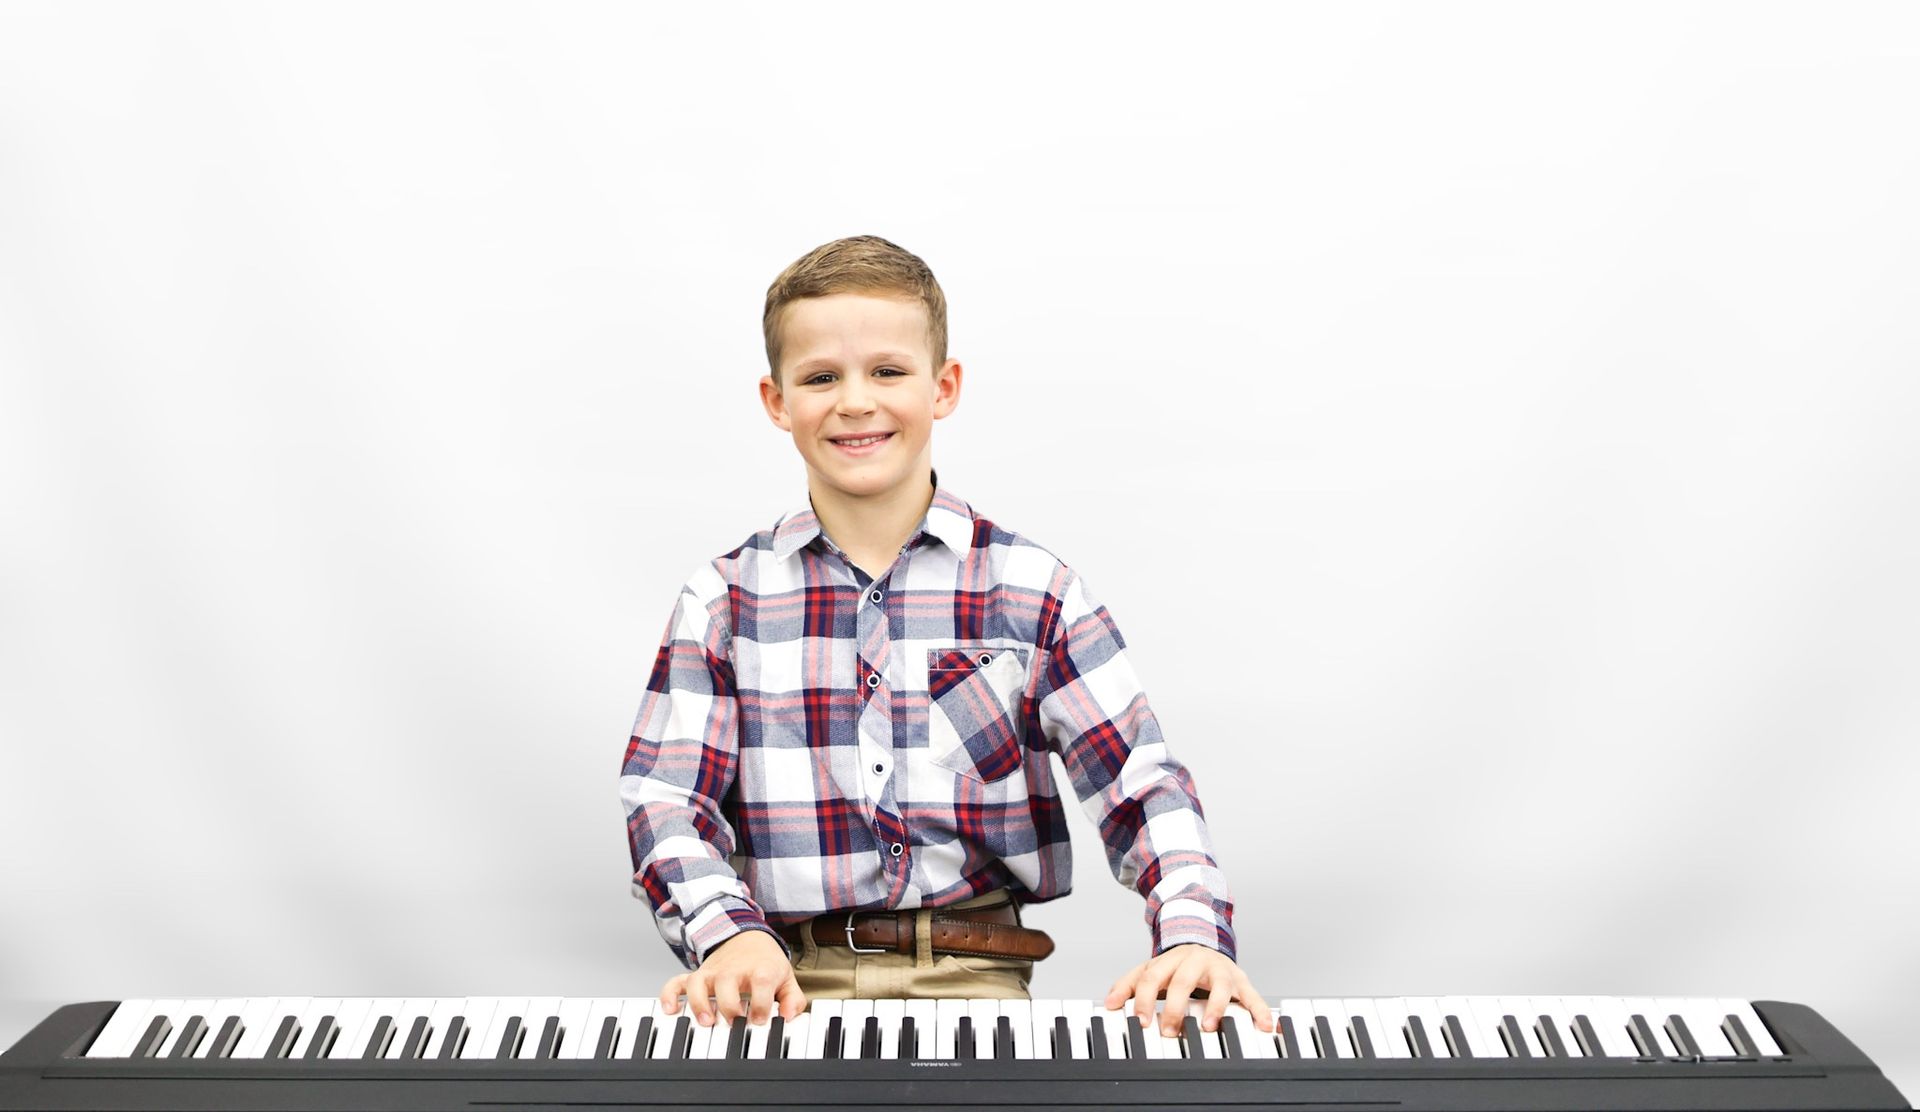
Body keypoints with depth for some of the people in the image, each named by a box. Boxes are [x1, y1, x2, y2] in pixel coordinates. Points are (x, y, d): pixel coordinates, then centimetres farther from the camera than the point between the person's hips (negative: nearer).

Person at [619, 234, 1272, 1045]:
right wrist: (729, 934, -18)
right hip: (792, 980, 1)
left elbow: (1141, 786, 0)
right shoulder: (726, 600, 6)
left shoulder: (1031, 589, 4)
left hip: (972, 974, 0)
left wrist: (1192, 935, -17)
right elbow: (663, 799, 1)